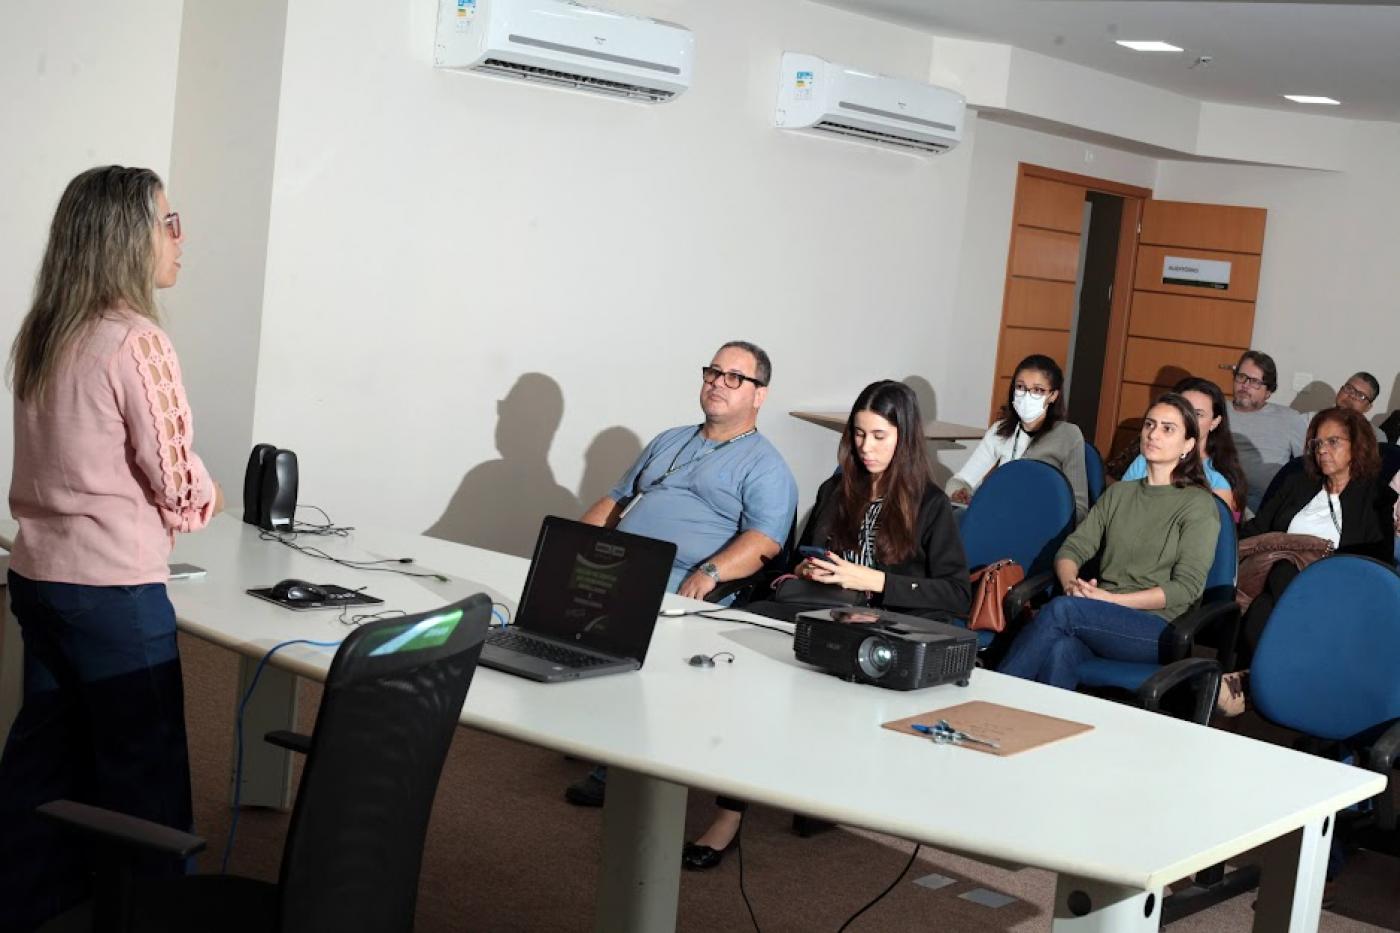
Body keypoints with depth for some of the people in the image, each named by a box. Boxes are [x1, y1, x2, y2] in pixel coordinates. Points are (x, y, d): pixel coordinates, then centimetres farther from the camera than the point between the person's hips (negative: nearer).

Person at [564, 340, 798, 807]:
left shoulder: (765, 466, 7)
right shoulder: (667, 442, 28)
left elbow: (765, 540, -7)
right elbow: (615, 501, 29)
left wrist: (710, 573, -24)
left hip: (678, 587, -7)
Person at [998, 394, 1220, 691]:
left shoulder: (1199, 504, 4)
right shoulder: (1118, 493, 21)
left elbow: (1187, 588, -6)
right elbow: (1071, 549, 13)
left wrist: (1112, 599, -14)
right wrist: (1072, 585, -11)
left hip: (1159, 628, -4)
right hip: (1104, 620, 4)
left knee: (1061, 609, -31)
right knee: (1061, 650, -35)